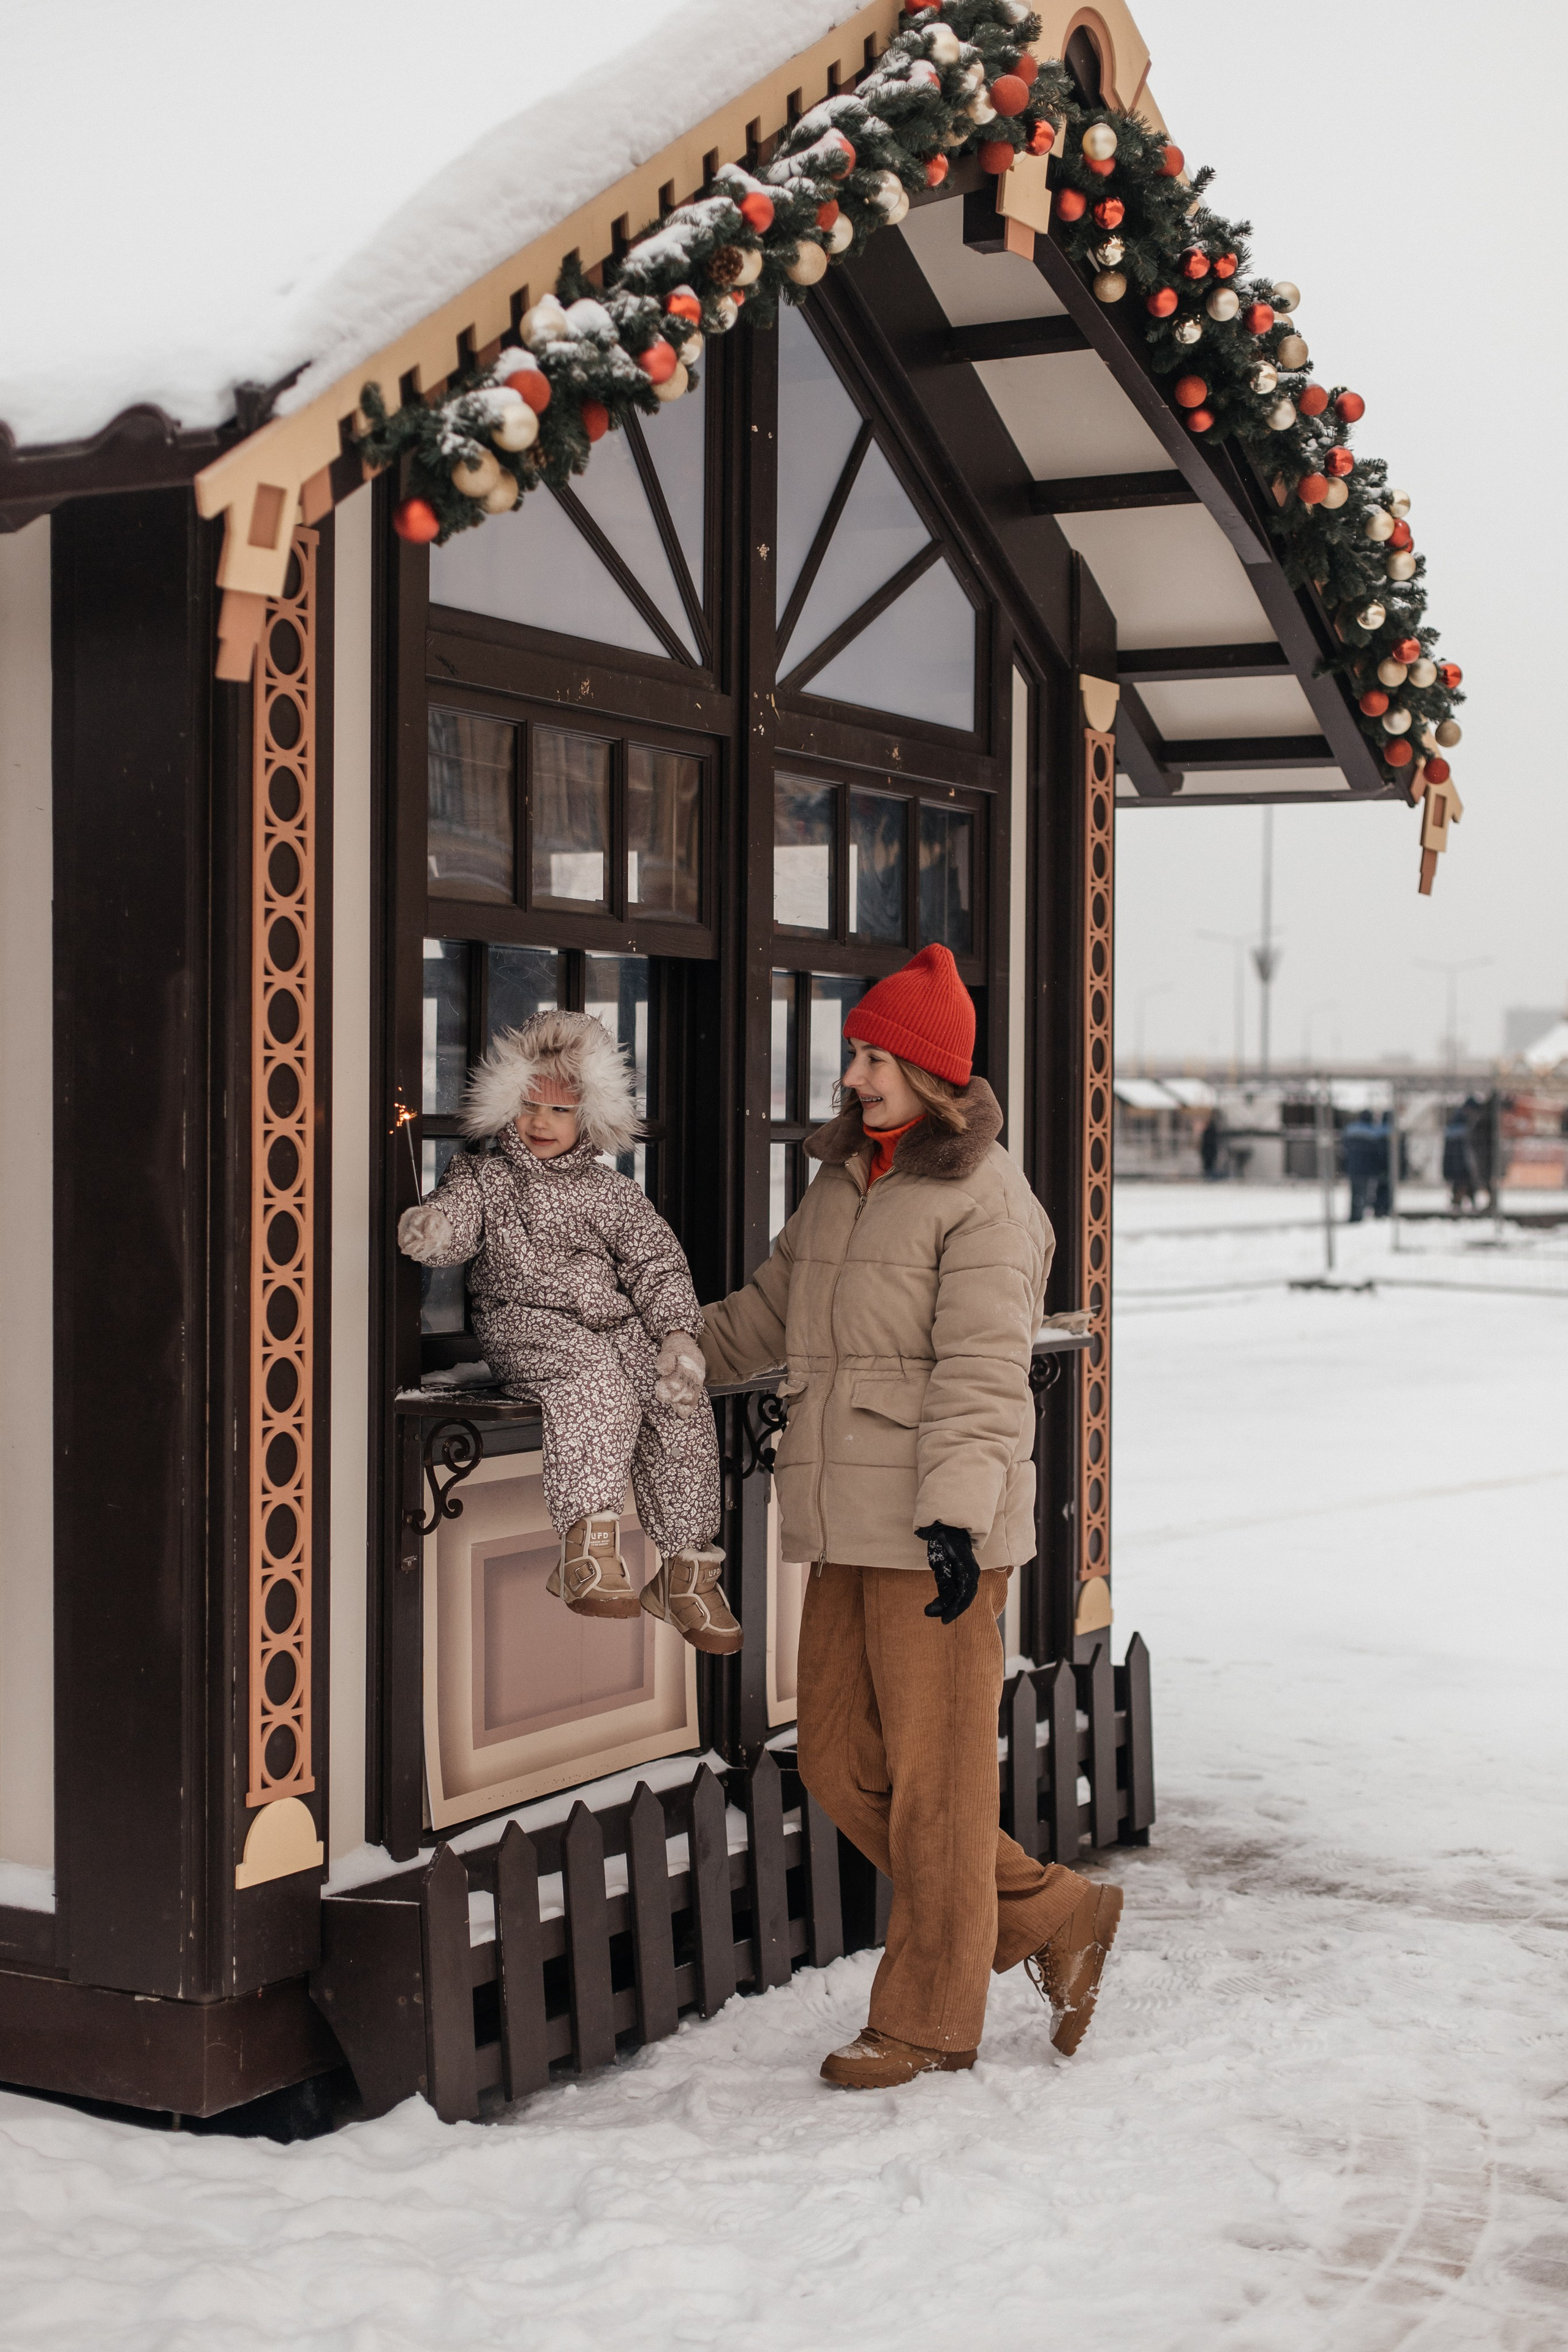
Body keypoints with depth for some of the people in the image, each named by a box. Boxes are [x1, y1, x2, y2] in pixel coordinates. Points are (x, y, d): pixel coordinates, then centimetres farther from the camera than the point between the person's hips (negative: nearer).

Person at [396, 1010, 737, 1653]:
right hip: (525, 1322, -3)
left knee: (682, 1404, -22)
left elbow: (657, 1264, 11)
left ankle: (686, 1570, -13)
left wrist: (679, 1334, -6)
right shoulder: (484, 1177, 11)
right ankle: (588, 1542, -43)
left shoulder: (615, 1194, 17)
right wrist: (428, 1227, -34)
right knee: (597, 1377, -36)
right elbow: (456, 1216, -8)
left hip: (618, 1325, 3)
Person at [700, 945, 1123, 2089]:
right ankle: (1056, 1920, 23)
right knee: (843, 1766, 9)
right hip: (850, 1529, 9)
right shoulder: (844, 1180, 15)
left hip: (937, 1530, -8)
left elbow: (981, 1373, -17)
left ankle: (928, 2023, 14)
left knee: (935, 1777, 0)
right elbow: (772, 1309, 28)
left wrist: (954, 1515, -25)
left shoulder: (985, 1199, -10)